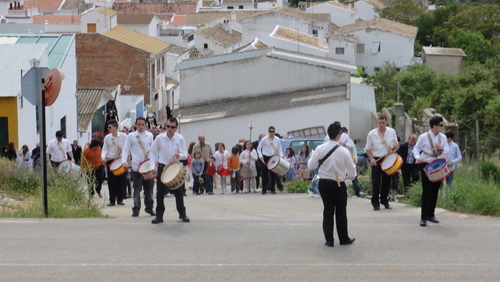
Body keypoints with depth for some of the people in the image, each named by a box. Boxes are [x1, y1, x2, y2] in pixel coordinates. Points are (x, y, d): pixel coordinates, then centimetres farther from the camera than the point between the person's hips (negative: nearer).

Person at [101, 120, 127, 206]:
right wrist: (103, 157, -12)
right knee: (111, 181, 1)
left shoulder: (124, 136, -2)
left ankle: (120, 199, 13)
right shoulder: (107, 137, 4)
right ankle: (112, 200, 7)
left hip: (121, 160, -1)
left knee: (122, 180, 2)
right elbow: (105, 148, 5)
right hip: (110, 160, 1)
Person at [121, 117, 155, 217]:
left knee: (149, 188, 7)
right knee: (137, 189, -4)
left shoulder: (149, 135, 9)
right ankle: (136, 209, 3)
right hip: (136, 166, -3)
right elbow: (125, 149, -2)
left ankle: (149, 207, 20)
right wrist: (125, 162, -15)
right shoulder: (131, 136, 0)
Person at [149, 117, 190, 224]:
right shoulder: (159, 138, -3)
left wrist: (180, 155, -28)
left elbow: (185, 154, -6)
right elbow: (153, 152, 6)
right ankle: (159, 215, 5)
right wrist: (154, 164, -5)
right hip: (162, 167, 0)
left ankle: (182, 214, 18)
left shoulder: (180, 138, -4)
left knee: (179, 192, 5)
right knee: (160, 193, -1)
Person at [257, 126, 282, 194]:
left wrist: (280, 155, -7)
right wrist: (260, 156, -9)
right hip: (265, 158, -2)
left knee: (273, 175, 3)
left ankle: (272, 189, 11)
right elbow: (259, 148, 5)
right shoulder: (264, 139, 0)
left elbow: (279, 149, 11)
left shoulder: (277, 140, 6)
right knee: (265, 174, -3)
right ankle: (264, 190, 2)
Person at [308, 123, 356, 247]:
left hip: (324, 183, 2)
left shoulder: (320, 149, -8)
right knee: (341, 212, 10)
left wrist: (313, 156, 16)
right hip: (339, 185, -2)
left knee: (328, 210, 10)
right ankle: (344, 239, 18)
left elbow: (311, 165, -3)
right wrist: (350, 176, 15)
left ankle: (329, 239, 9)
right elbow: (351, 170, -8)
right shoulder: (344, 151, -14)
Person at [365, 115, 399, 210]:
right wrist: (371, 158, -16)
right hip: (376, 160, -3)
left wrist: (396, 145, -10)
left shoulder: (392, 132, 3)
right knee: (376, 182, -7)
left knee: (387, 181, 9)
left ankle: (384, 201, 23)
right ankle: (375, 203, -1)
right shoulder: (372, 134, -4)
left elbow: (396, 143, 15)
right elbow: (368, 148, 0)